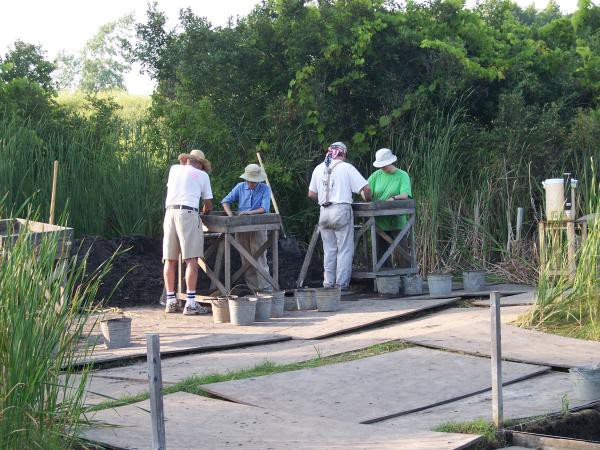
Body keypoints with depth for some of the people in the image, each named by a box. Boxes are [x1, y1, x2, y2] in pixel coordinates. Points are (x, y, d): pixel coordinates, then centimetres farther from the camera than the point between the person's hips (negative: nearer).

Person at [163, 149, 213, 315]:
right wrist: (205, 211, 35)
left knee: (170, 259, 8)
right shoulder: (202, 175, 11)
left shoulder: (174, 169, 21)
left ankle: (170, 301, 11)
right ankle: (190, 303, -12)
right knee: (191, 259, -6)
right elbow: (208, 204, 15)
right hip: (188, 213, -4)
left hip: (170, 211, 4)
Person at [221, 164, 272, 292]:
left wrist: (250, 212, -24)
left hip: (258, 227, -4)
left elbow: (265, 208, -12)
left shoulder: (265, 189, -1)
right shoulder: (240, 187, 8)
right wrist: (230, 215, -8)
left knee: (260, 259, -9)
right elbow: (226, 201, 7)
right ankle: (253, 288, 9)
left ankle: (266, 288, -10)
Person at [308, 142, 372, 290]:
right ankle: (341, 283, -2)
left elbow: (311, 193, 14)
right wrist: (368, 200, 10)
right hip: (342, 210, -5)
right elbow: (365, 188, -8)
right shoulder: (346, 167, -4)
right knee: (345, 249, 1)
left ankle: (328, 283, 13)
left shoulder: (319, 168, 11)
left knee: (329, 250, 12)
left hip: (324, 212, 5)